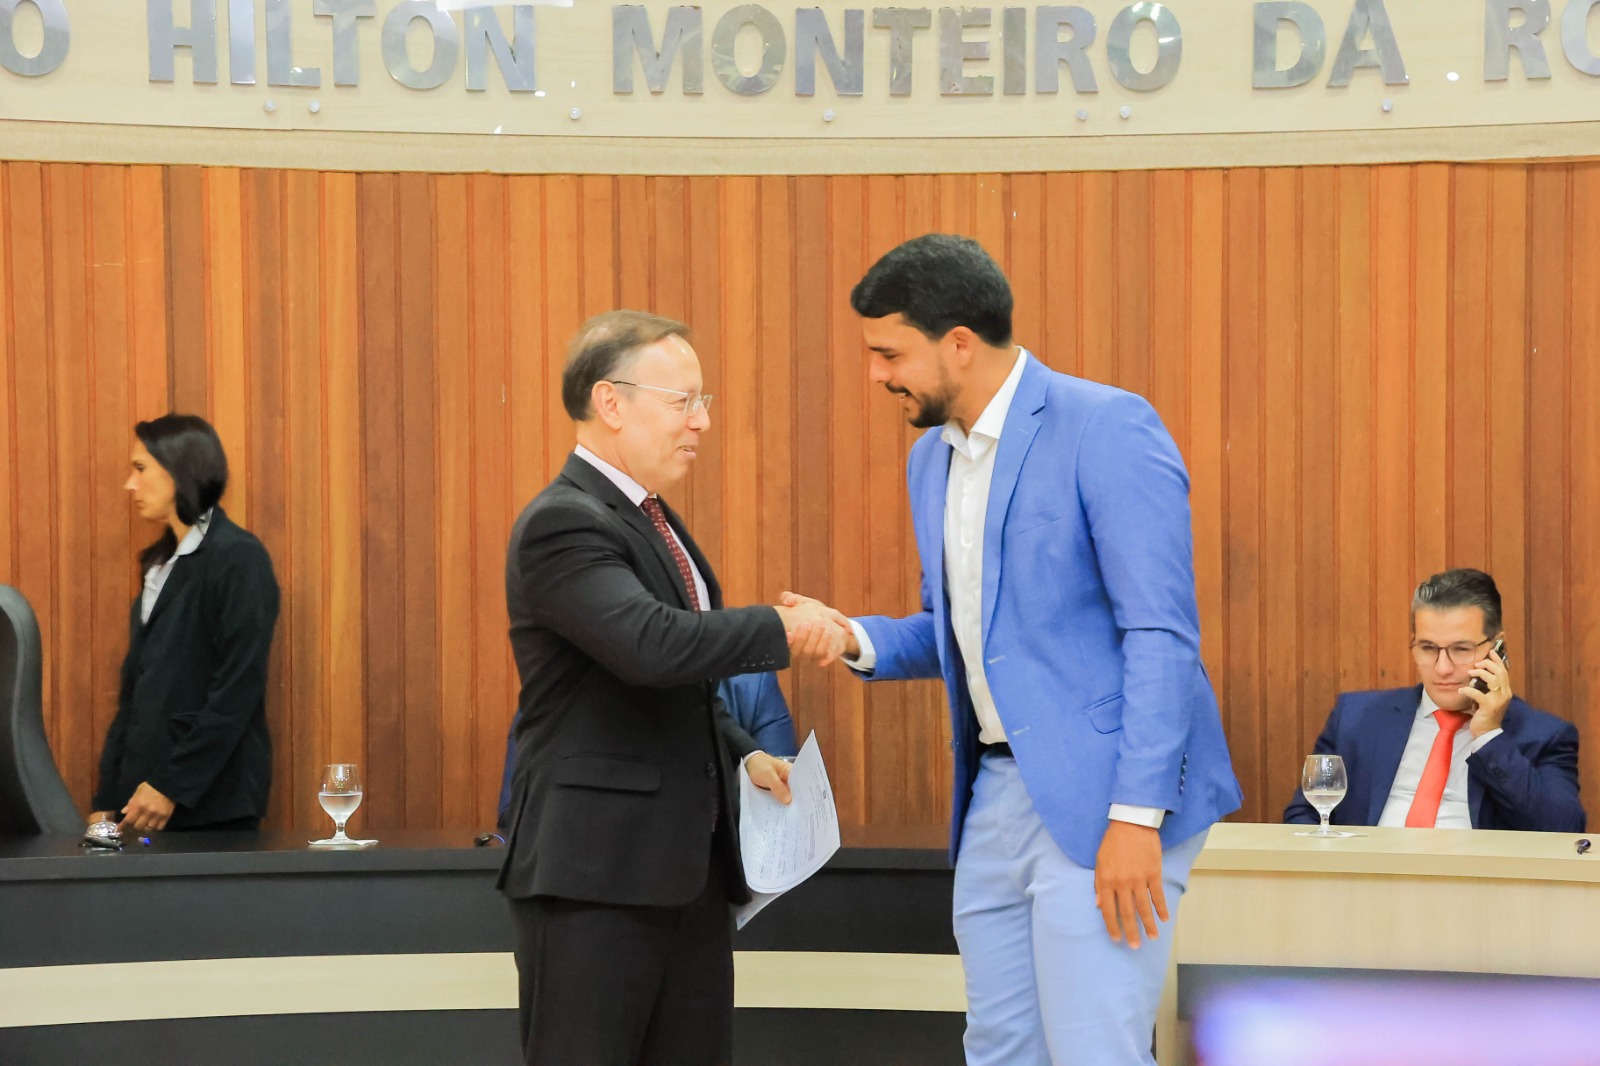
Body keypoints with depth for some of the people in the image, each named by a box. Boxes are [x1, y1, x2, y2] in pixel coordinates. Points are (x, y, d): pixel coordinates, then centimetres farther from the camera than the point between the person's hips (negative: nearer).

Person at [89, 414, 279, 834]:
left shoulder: (239, 558, -8)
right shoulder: (161, 563, 17)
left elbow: (237, 690, -15)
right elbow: (135, 689, 15)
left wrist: (172, 786, -17)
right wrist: (107, 800, 8)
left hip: (211, 802, -7)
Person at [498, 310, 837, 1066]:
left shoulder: (649, 519, 16)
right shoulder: (563, 523, -15)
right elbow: (652, 646, -30)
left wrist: (742, 756, 12)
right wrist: (782, 628, -19)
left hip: (689, 863, 9)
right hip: (596, 868, -9)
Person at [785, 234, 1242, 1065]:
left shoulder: (1107, 429, -12)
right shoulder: (932, 458, 15)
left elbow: (1160, 633, -17)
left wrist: (1135, 816, -22)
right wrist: (858, 641, 3)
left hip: (1101, 799, -8)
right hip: (997, 794, 8)